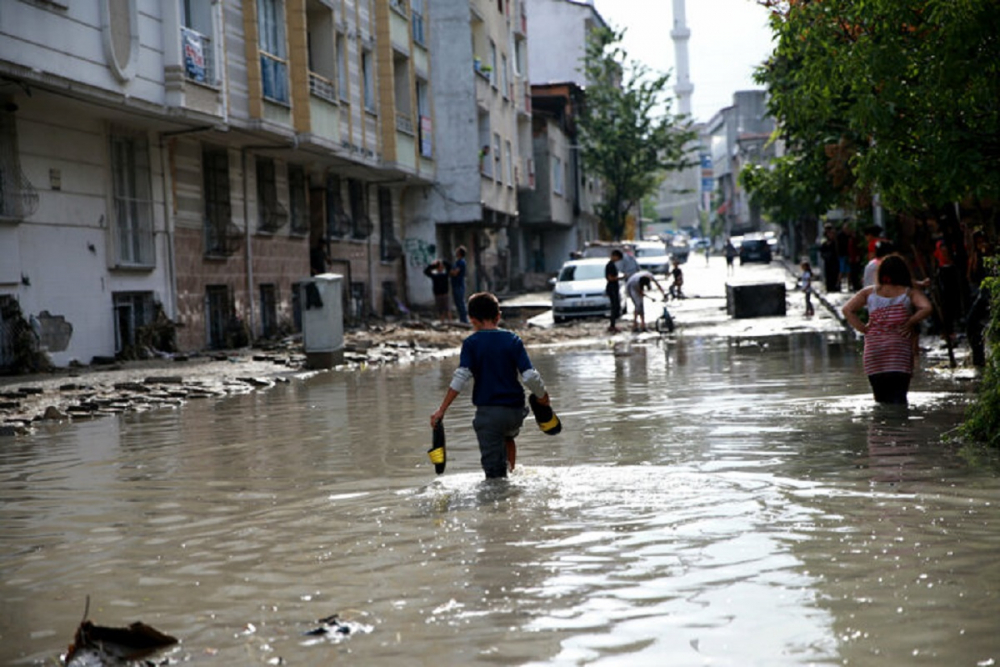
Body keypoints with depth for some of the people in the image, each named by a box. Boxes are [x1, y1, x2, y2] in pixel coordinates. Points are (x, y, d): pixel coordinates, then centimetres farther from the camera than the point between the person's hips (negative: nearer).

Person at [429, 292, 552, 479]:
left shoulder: (471, 343, -3)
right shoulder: (513, 340, 3)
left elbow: (461, 376, -14)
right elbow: (529, 376, -4)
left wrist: (442, 410, -13)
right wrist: (543, 397, 15)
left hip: (488, 411, -4)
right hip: (515, 409, 4)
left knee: (494, 471, 1)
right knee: (507, 437, 36)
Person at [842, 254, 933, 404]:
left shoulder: (869, 292, 8)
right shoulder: (910, 293, 2)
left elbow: (847, 309, 2)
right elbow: (926, 308, -14)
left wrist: (863, 328, 3)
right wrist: (910, 323, -3)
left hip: (873, 349, 2)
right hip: (900, 350, -2)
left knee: (881, 399, 8)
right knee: (899, 397, -3)